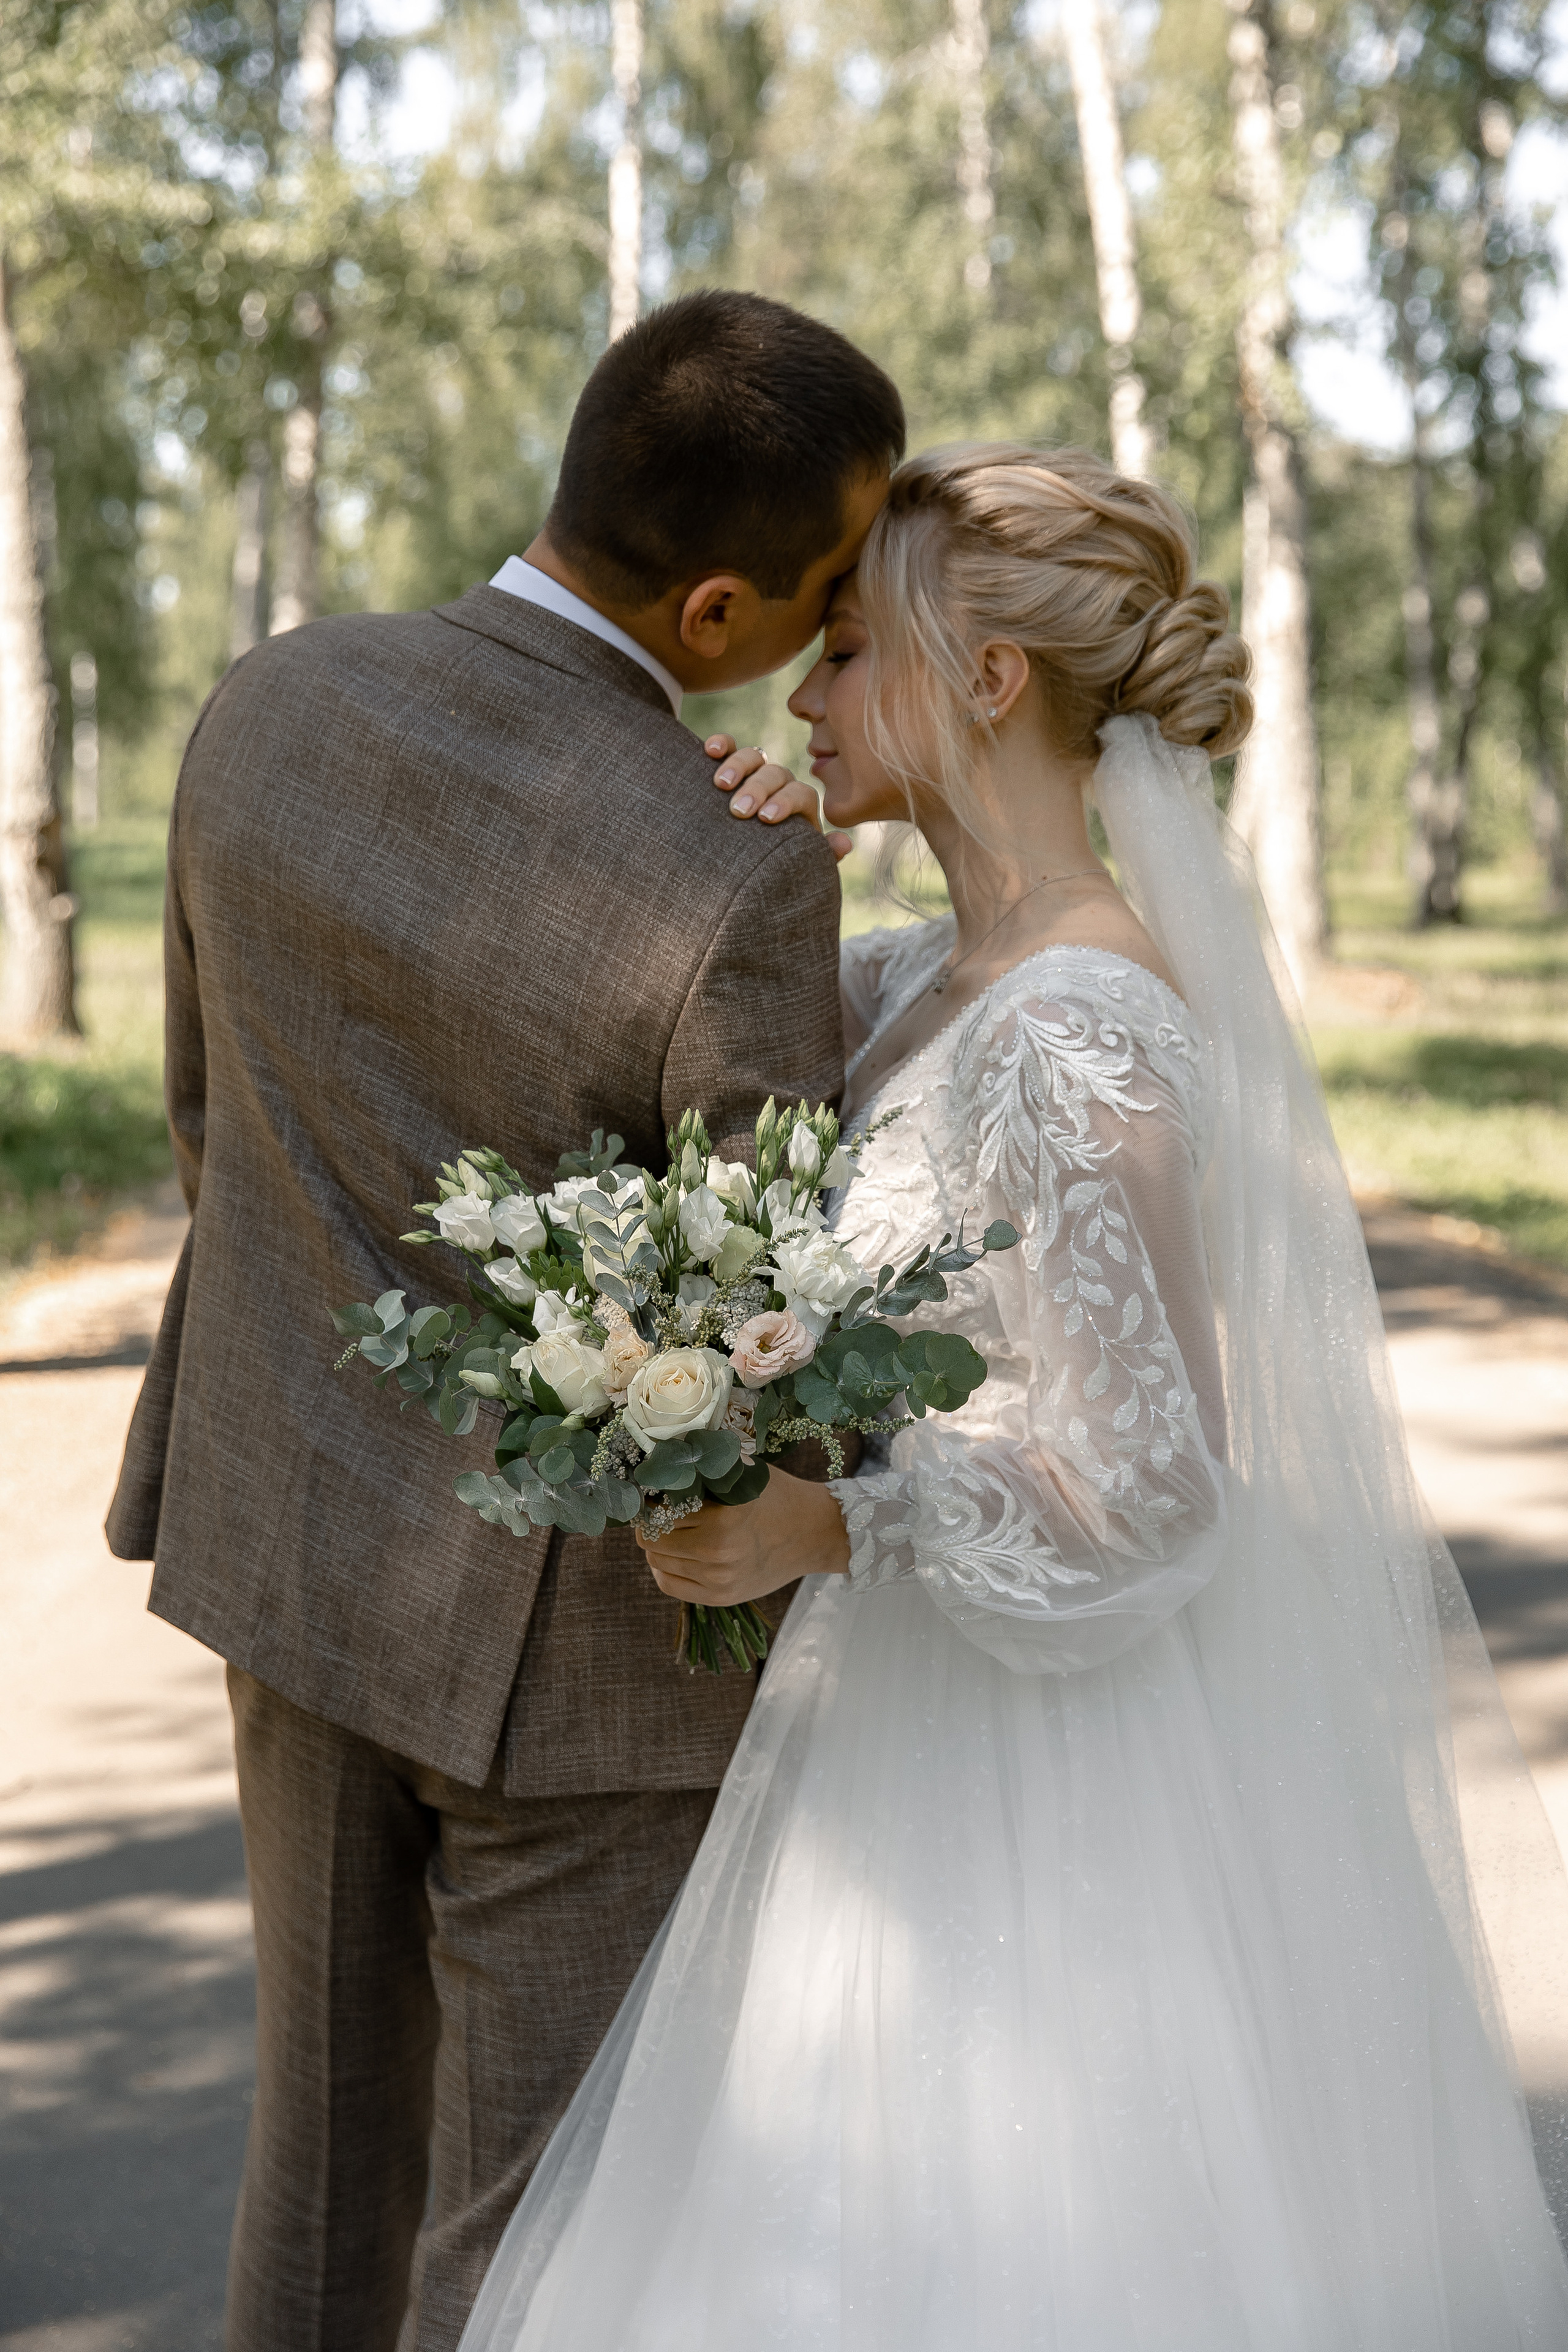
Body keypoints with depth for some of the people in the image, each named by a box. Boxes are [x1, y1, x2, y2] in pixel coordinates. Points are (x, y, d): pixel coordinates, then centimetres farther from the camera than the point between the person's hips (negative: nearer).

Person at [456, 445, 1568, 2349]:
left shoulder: (1072, 1042, -23)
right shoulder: (945, 980, 5)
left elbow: (1142, 1484, -23)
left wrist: (827, 1526, -29)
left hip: (1040, 1784, -9)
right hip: (920, 1724, 9)